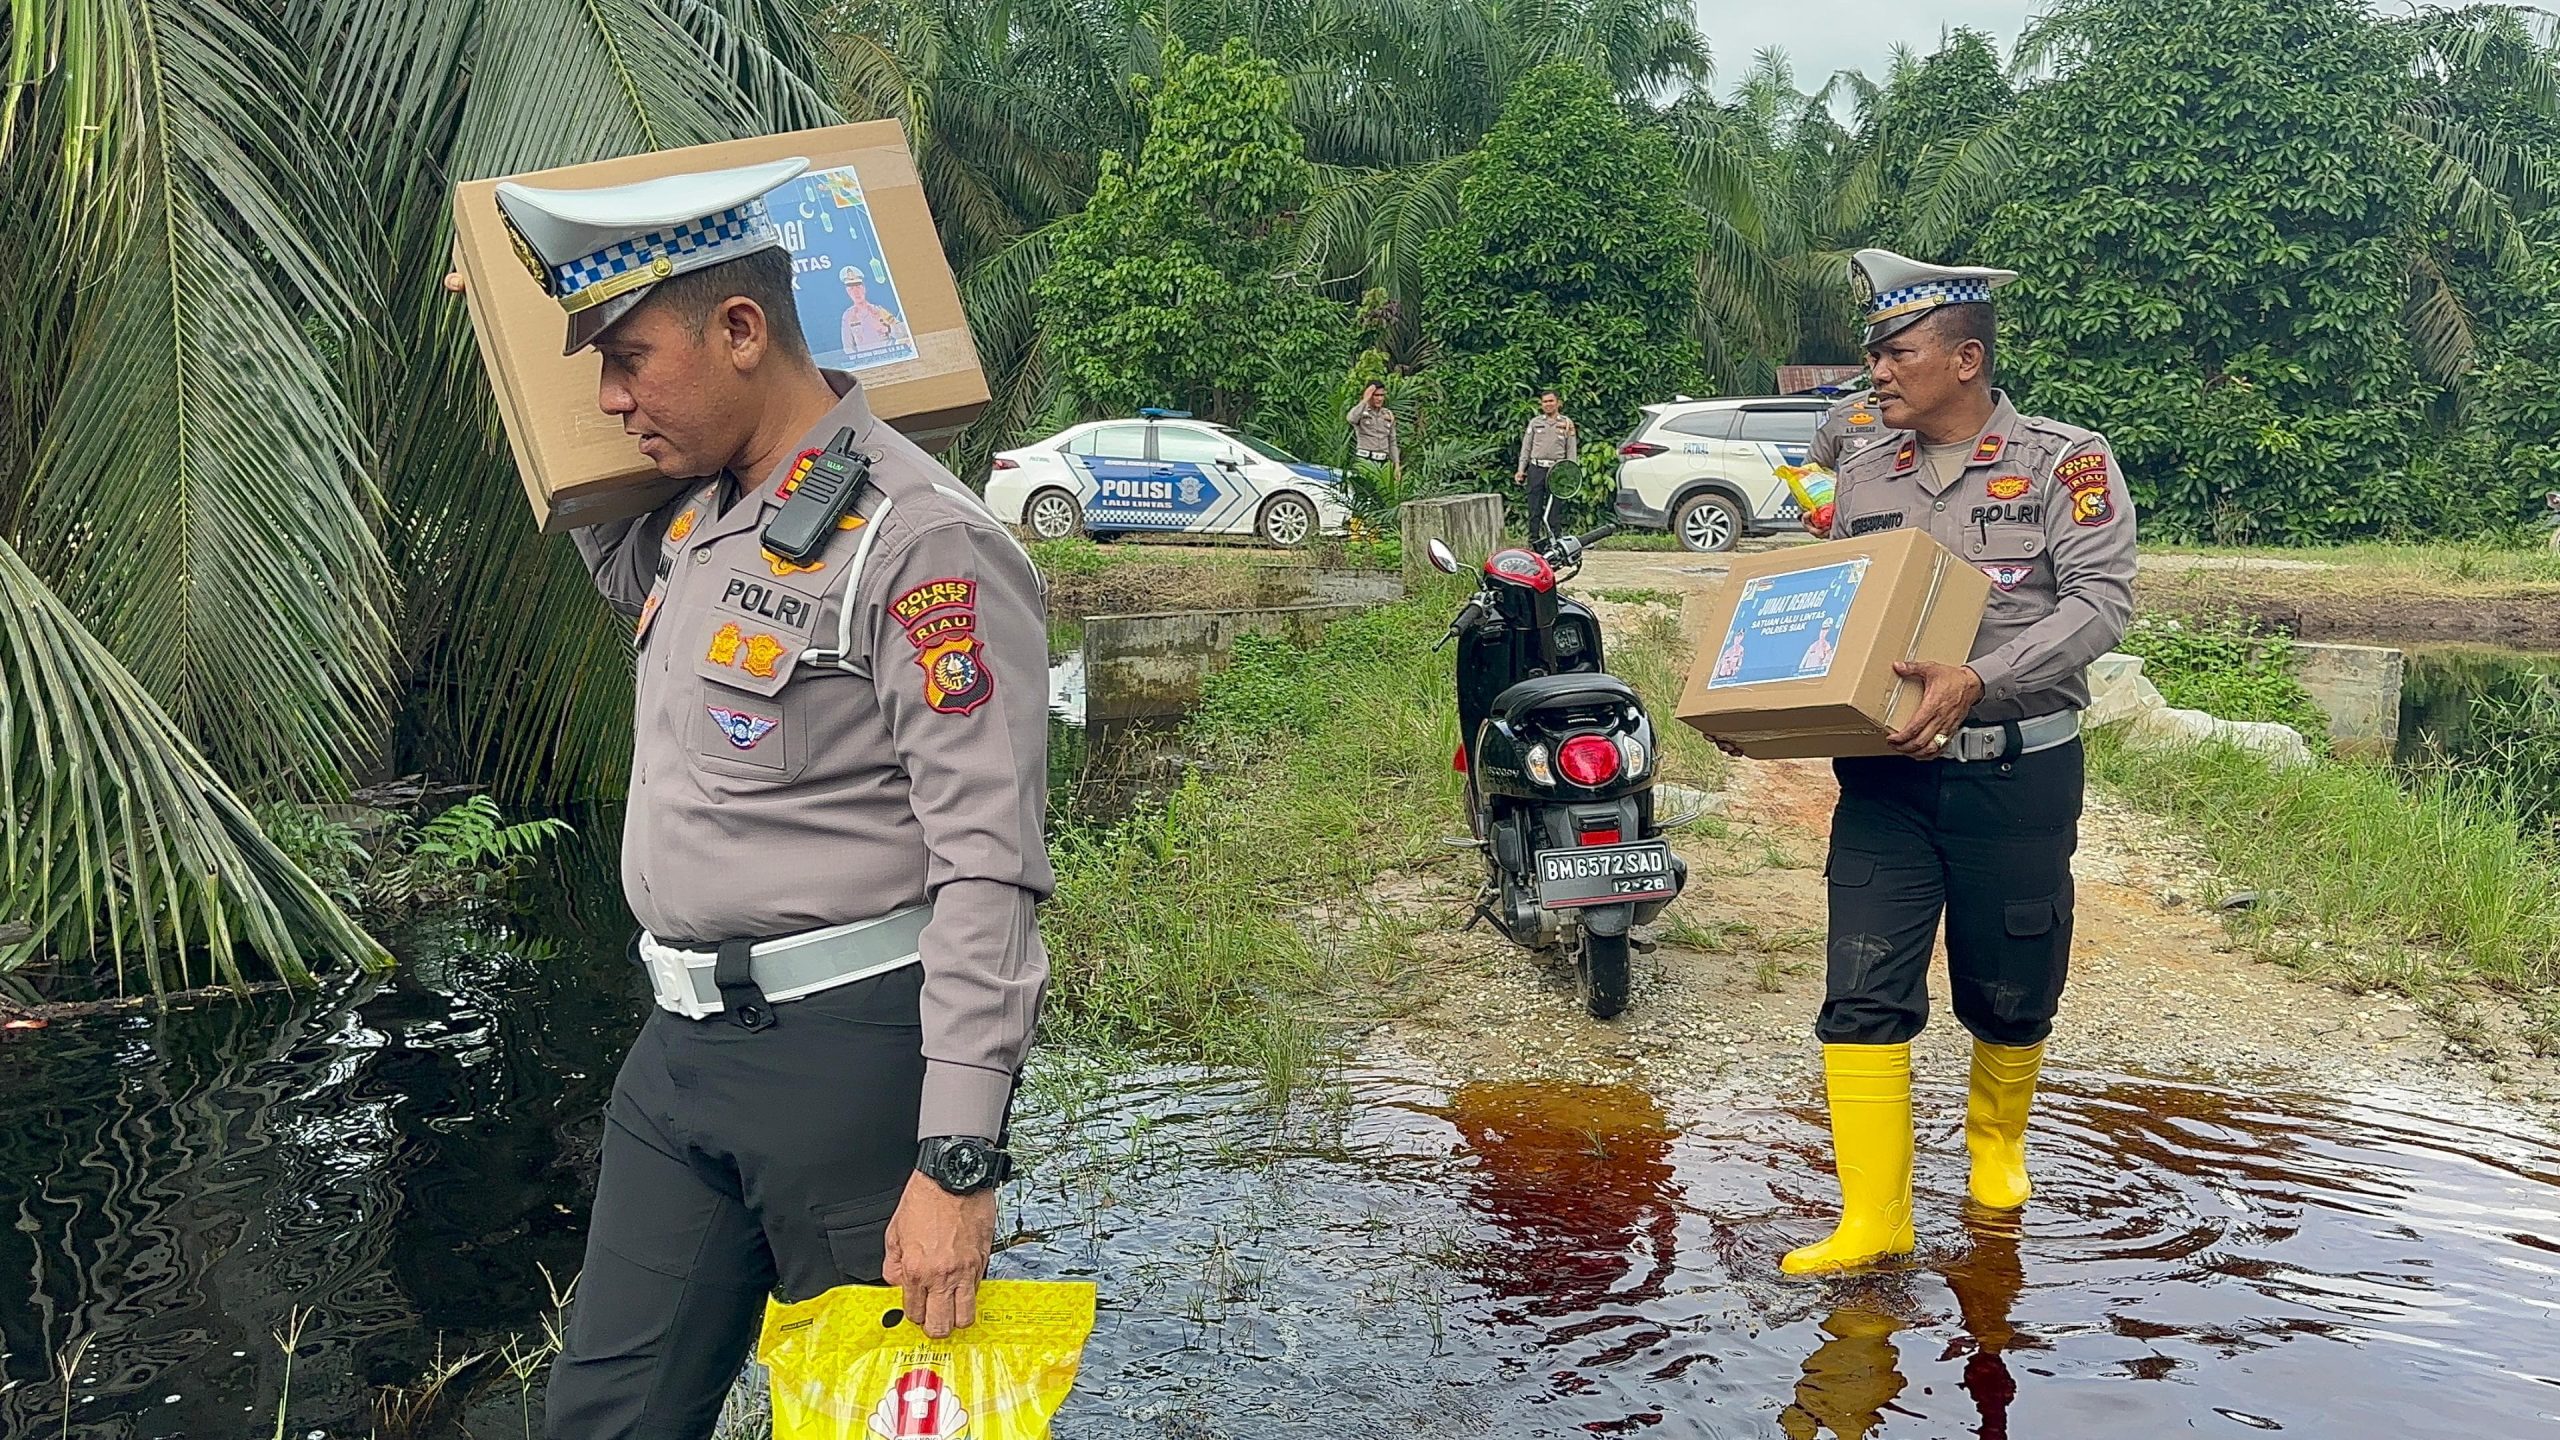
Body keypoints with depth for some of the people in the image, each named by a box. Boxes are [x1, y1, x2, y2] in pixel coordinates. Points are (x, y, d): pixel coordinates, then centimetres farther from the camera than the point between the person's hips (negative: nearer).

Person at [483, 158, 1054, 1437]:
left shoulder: (919, 542, -16)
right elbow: (617, 565, 38)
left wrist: (958, 1163, -23)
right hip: (681, 1045, 8)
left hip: (849, 1055, -8)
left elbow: (989, 866, -20)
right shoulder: (694, 521, 11)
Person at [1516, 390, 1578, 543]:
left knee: (1553, 507, -1)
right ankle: (1534, 540, 4)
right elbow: (1526, 447, 12)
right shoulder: (1535, 422, 11)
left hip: (1556, 470, -1)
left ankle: (1552, 540, 4)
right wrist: (1520, 470, 4)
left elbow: (1571, 450, 8)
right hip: (1536, 468, 1)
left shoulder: (1567, 423, 8)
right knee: (1534, 507, 0)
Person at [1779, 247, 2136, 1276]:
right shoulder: (1862, 478, 10)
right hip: (1886, 775, 3)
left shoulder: (2065, 463, -3)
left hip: (2019, 774, -3)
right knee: (1863, 993, -6)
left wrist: (1978, 679, -28)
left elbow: (2101, 599, -14)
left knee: (2011, 995, 12)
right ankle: (1874, 1221, 0)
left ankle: (1996, 1144, 40)